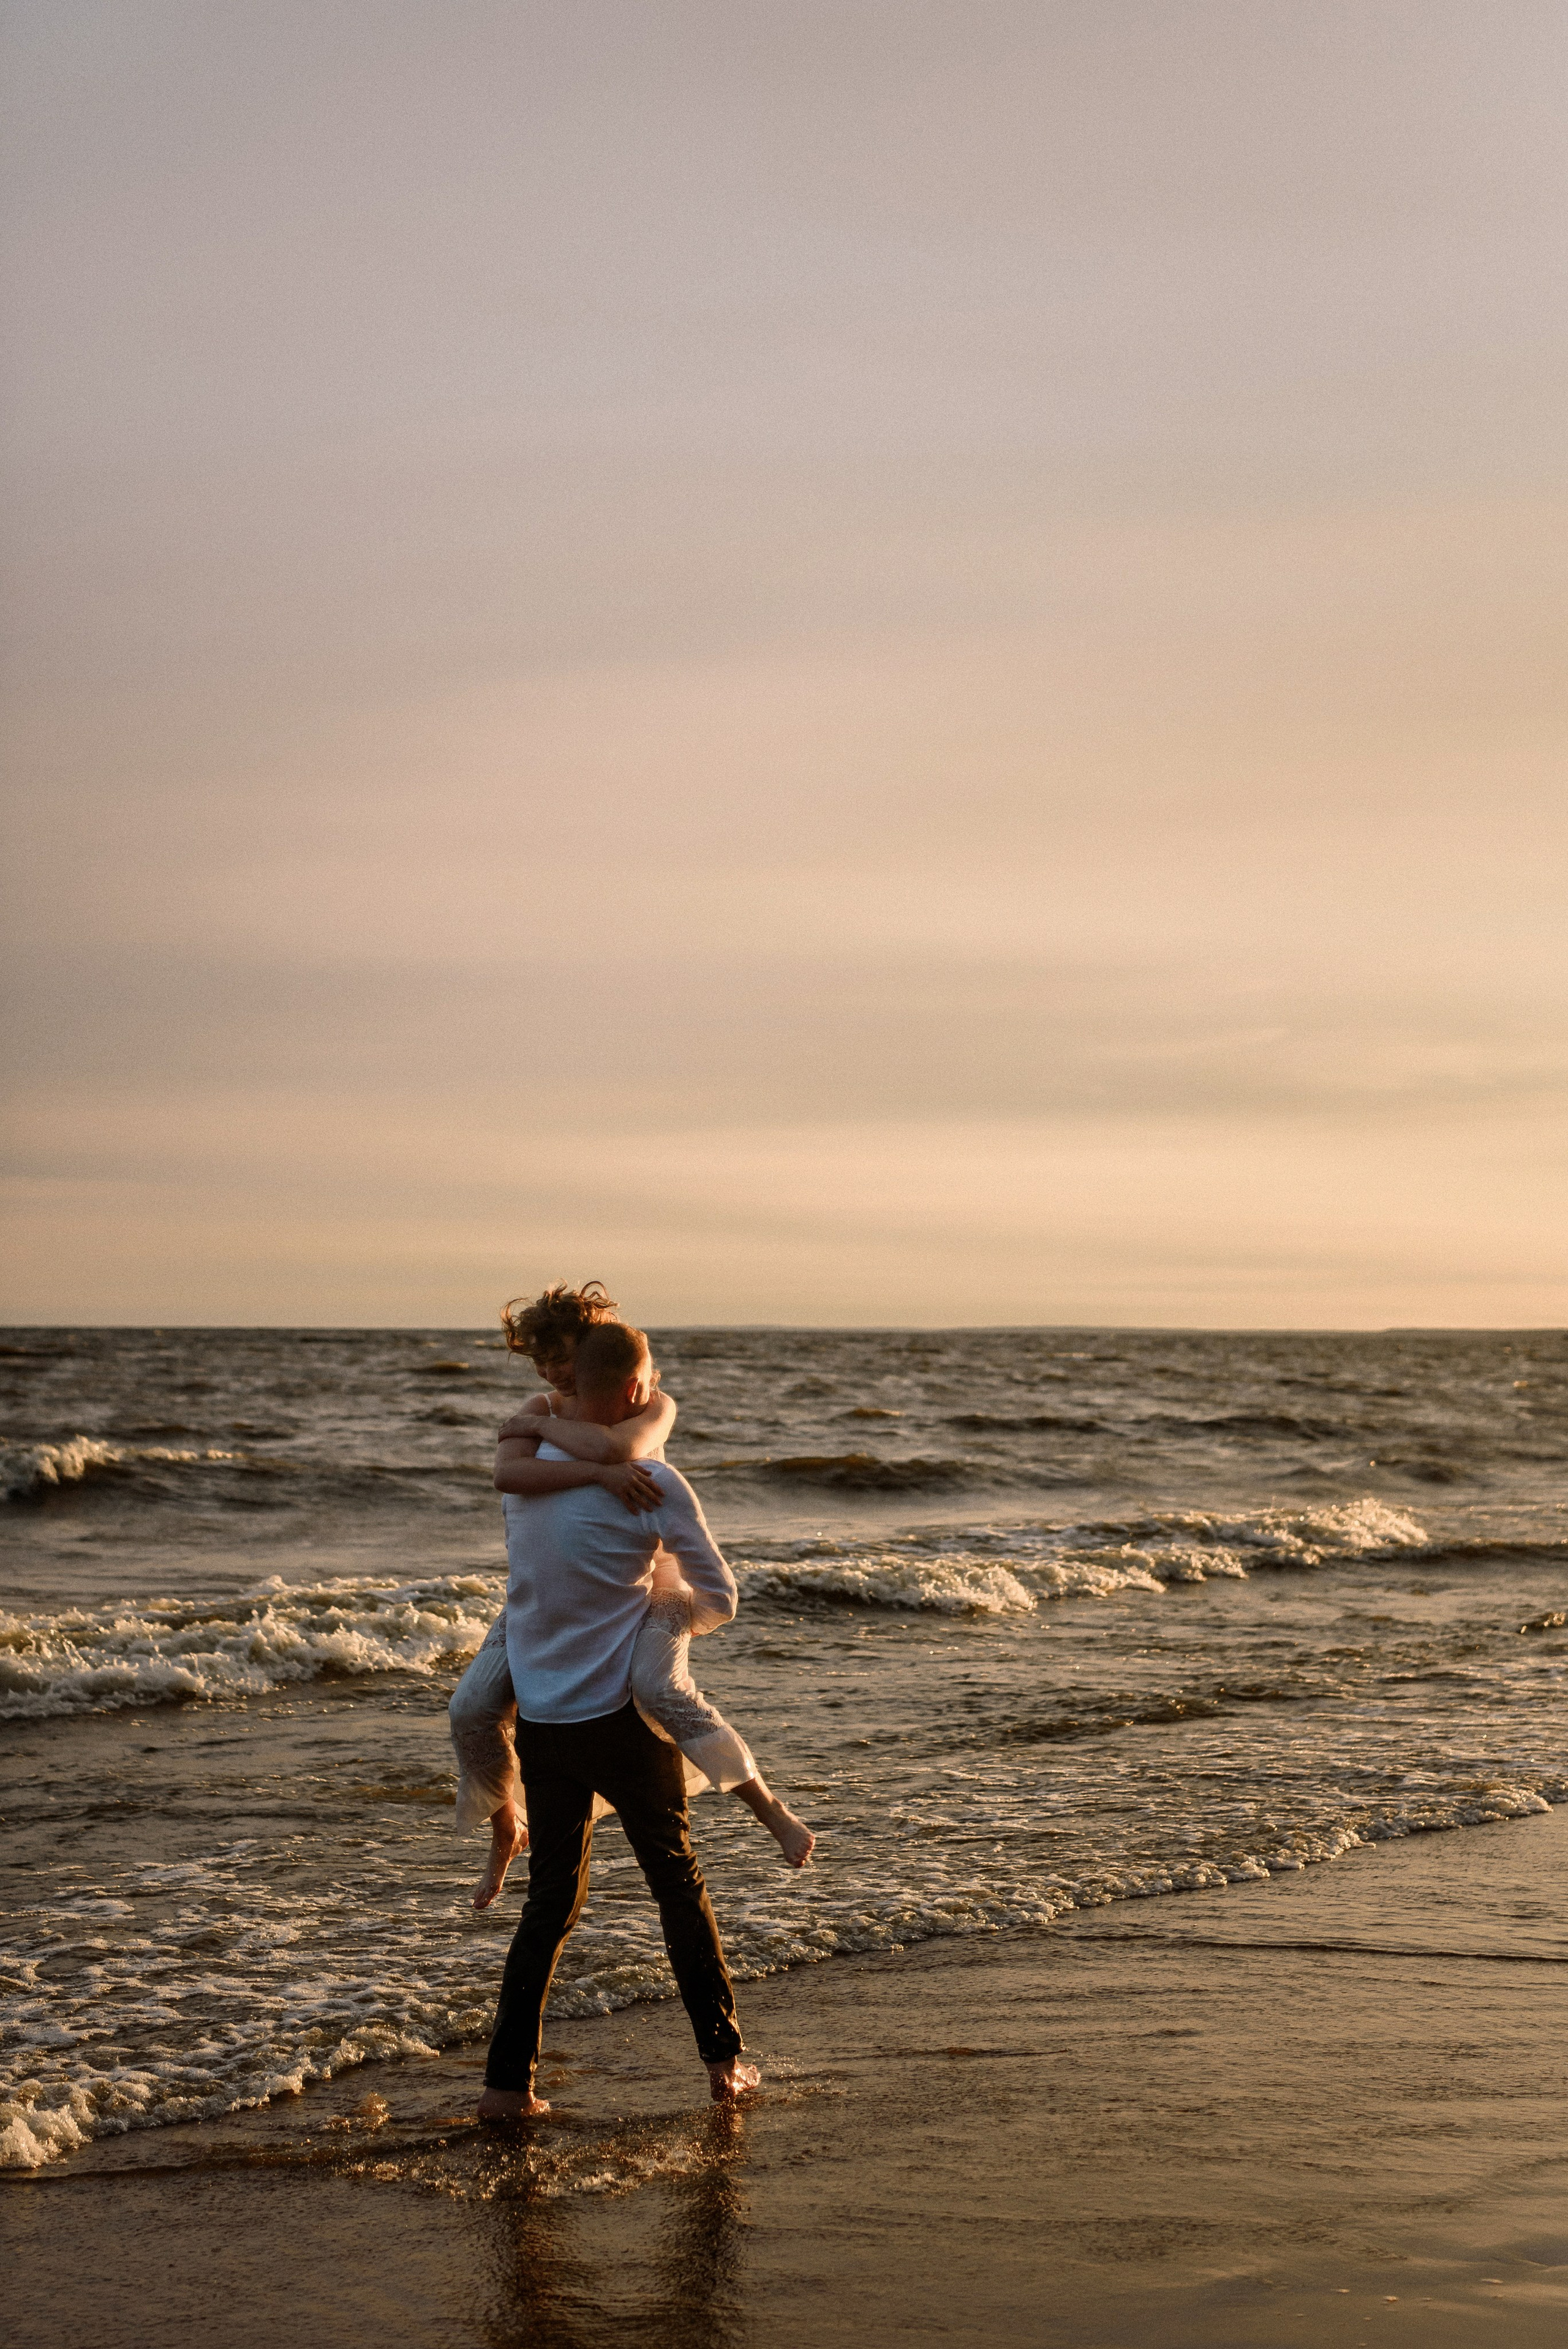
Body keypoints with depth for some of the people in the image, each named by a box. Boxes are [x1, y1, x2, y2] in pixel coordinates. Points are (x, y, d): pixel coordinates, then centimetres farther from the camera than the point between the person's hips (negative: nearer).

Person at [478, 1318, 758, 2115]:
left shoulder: (526, 1464, -1)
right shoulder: (654, 1486, -12)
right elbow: (720, 1599, -3)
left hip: (539, 1720, 4)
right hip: (621, 1716, -4)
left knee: (550, 1899, 13)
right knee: (679, 1885, 12)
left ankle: (507, 2079, 8)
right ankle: (724, 2060, 18)